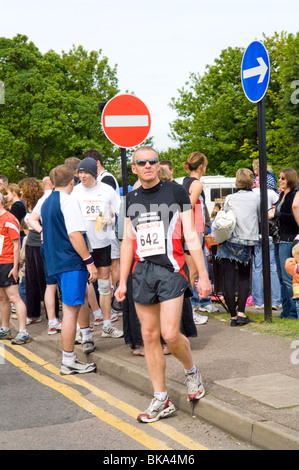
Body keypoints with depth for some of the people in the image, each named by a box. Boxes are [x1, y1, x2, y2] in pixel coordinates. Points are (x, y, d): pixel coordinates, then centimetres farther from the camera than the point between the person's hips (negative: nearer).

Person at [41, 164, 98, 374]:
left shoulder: (47, 203, 15)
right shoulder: (68, 200, -12)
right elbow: (74, 234, -20)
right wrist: (90, 262, -18)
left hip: (55, 261, 9)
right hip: (71, 262, -9)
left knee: (82, 296, 27)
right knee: (71, 309, -6)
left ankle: (87, 337, 37)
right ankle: (68, 361, -3)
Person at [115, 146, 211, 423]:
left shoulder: (175, 192, 0)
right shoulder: (132, 199, 12)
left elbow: (191, 237, -2)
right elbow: (128, 242, 16)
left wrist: (203, 275, -5)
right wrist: (122, 281, 12)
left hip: (170, 270, -4)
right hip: (141, 272, 5)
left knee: (170, 334, -13)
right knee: (149, 336, 4)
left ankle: (191, 372, 20)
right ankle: (161, 400, 12)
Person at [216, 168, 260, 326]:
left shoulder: (229, 198, -1)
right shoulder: (255, 198, 1)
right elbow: (260, 218, 13)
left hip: (229, 242, -1)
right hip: (247, 242, 1)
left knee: (229, 278, 2)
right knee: (245, 278, 14)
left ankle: (233, 316, 2)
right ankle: (241, 313, 0)